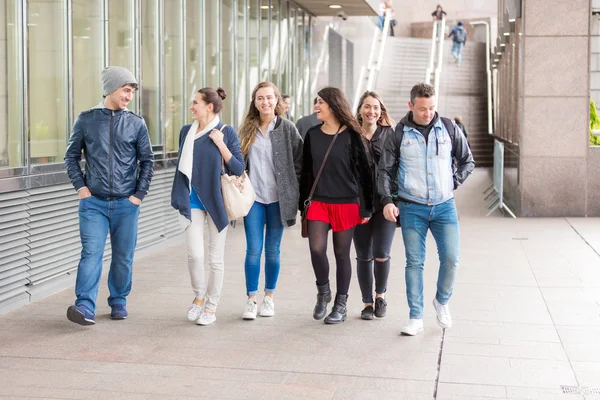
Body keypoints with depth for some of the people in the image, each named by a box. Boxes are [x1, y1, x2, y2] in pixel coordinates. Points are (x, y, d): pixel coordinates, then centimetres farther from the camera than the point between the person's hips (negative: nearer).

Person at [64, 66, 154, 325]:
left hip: (126, 203, 2)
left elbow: (147, 161, 8)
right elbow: (71, 156, 9)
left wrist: (140, 194, 1)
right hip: (93, 202, -1)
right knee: (91, 253, -12)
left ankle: (118, 302, 22)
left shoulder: (136, 124, 5)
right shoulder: (86, 120, 3)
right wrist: (80, 186, -1)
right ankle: (85, 307, -15)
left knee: (123, 256, 7)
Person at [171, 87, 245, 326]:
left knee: (215, 259, 5)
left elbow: (239, 169, -8)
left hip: (216, 202, -2)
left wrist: (221, 144, -16)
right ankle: (199, 296, 17)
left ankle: (211, 307, 19)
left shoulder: (226, 133, -5)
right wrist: (179, 197, 15)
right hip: (191, 201, 2)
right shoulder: (186, 131, 6)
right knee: (195, 254, -9)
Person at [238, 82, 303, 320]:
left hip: (278, 198, -1)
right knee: (253, 250, -2)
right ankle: (251, 300, 5)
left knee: (273, 250, 7)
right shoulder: (247, 129, 7)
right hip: (253, 196, 2)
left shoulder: (287, 128, -1)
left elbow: (299, 161, 0)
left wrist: (292, 191, -4)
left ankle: (269, 298, 19)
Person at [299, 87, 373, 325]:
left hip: (346, 203, -2)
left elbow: (363, 171, -3)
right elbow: (306, 171, 12)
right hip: (319, 202, 3)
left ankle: (341, 305, 18)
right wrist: (303, 202, 10)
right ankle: (323, 292, 14)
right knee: (316, 248, -12)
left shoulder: (351, 135, -4)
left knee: (342, 253, 5)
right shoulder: (312, 135, 6)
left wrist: (365, 207, -5)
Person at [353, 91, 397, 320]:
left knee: (381, 254, -6)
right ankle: (367, 302, 20)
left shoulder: (389, 134, 4)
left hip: (384, 203, 0)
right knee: (363, 256, 6)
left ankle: (380, 295, 21)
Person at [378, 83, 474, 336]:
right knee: (414, 262, 1)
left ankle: (442, 301, 22)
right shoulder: (399, 134, 0)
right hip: (411, 208, -1)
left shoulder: (449, 129, 4)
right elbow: (385, 170, 4)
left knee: (451, 258, -7)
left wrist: (454, 182, 1)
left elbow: (467, 161, 15)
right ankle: (416, 318, 9)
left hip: (444, 206, 1)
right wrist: (387, 200, -8)